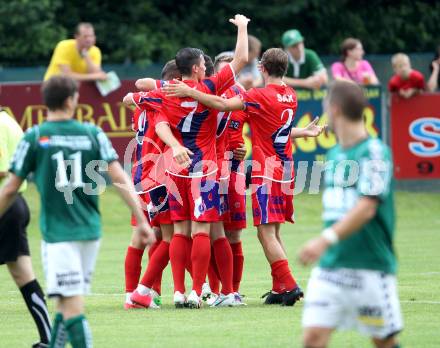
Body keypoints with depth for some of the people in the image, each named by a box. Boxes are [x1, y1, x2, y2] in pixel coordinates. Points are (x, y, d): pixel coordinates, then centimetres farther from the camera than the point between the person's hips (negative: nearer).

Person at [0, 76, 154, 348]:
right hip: (90, 230, 4)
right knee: (66, 303, 16)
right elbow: (120, 179, -3)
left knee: (72, 308, -8)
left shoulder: (35, 137, -3)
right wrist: (142, 220, -2)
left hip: (58, 233, -4)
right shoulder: (93, 134, 4)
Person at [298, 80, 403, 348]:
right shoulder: (335, 155, 12)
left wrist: (326, 240, -33)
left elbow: (366, 208, -22)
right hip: (330, 267, 6)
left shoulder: (375, 152, -11)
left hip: (370, 268, -6)